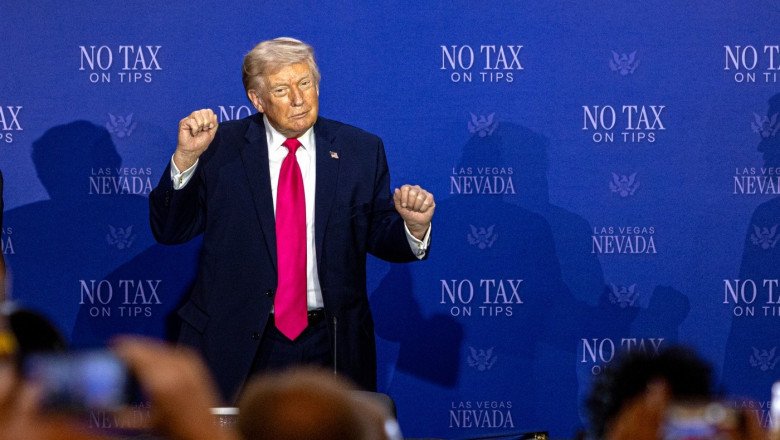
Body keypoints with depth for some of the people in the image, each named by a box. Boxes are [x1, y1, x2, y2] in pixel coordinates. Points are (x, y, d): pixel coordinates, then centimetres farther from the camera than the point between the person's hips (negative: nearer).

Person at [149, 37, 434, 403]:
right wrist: (186, 157, -16)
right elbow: (169, 231, -3)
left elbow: (380, 238, 6)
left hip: (330, 345, 2)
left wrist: (414, 227, -16)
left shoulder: (361, 150, 3)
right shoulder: (221, 147, -1)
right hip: (236, 345, -1)